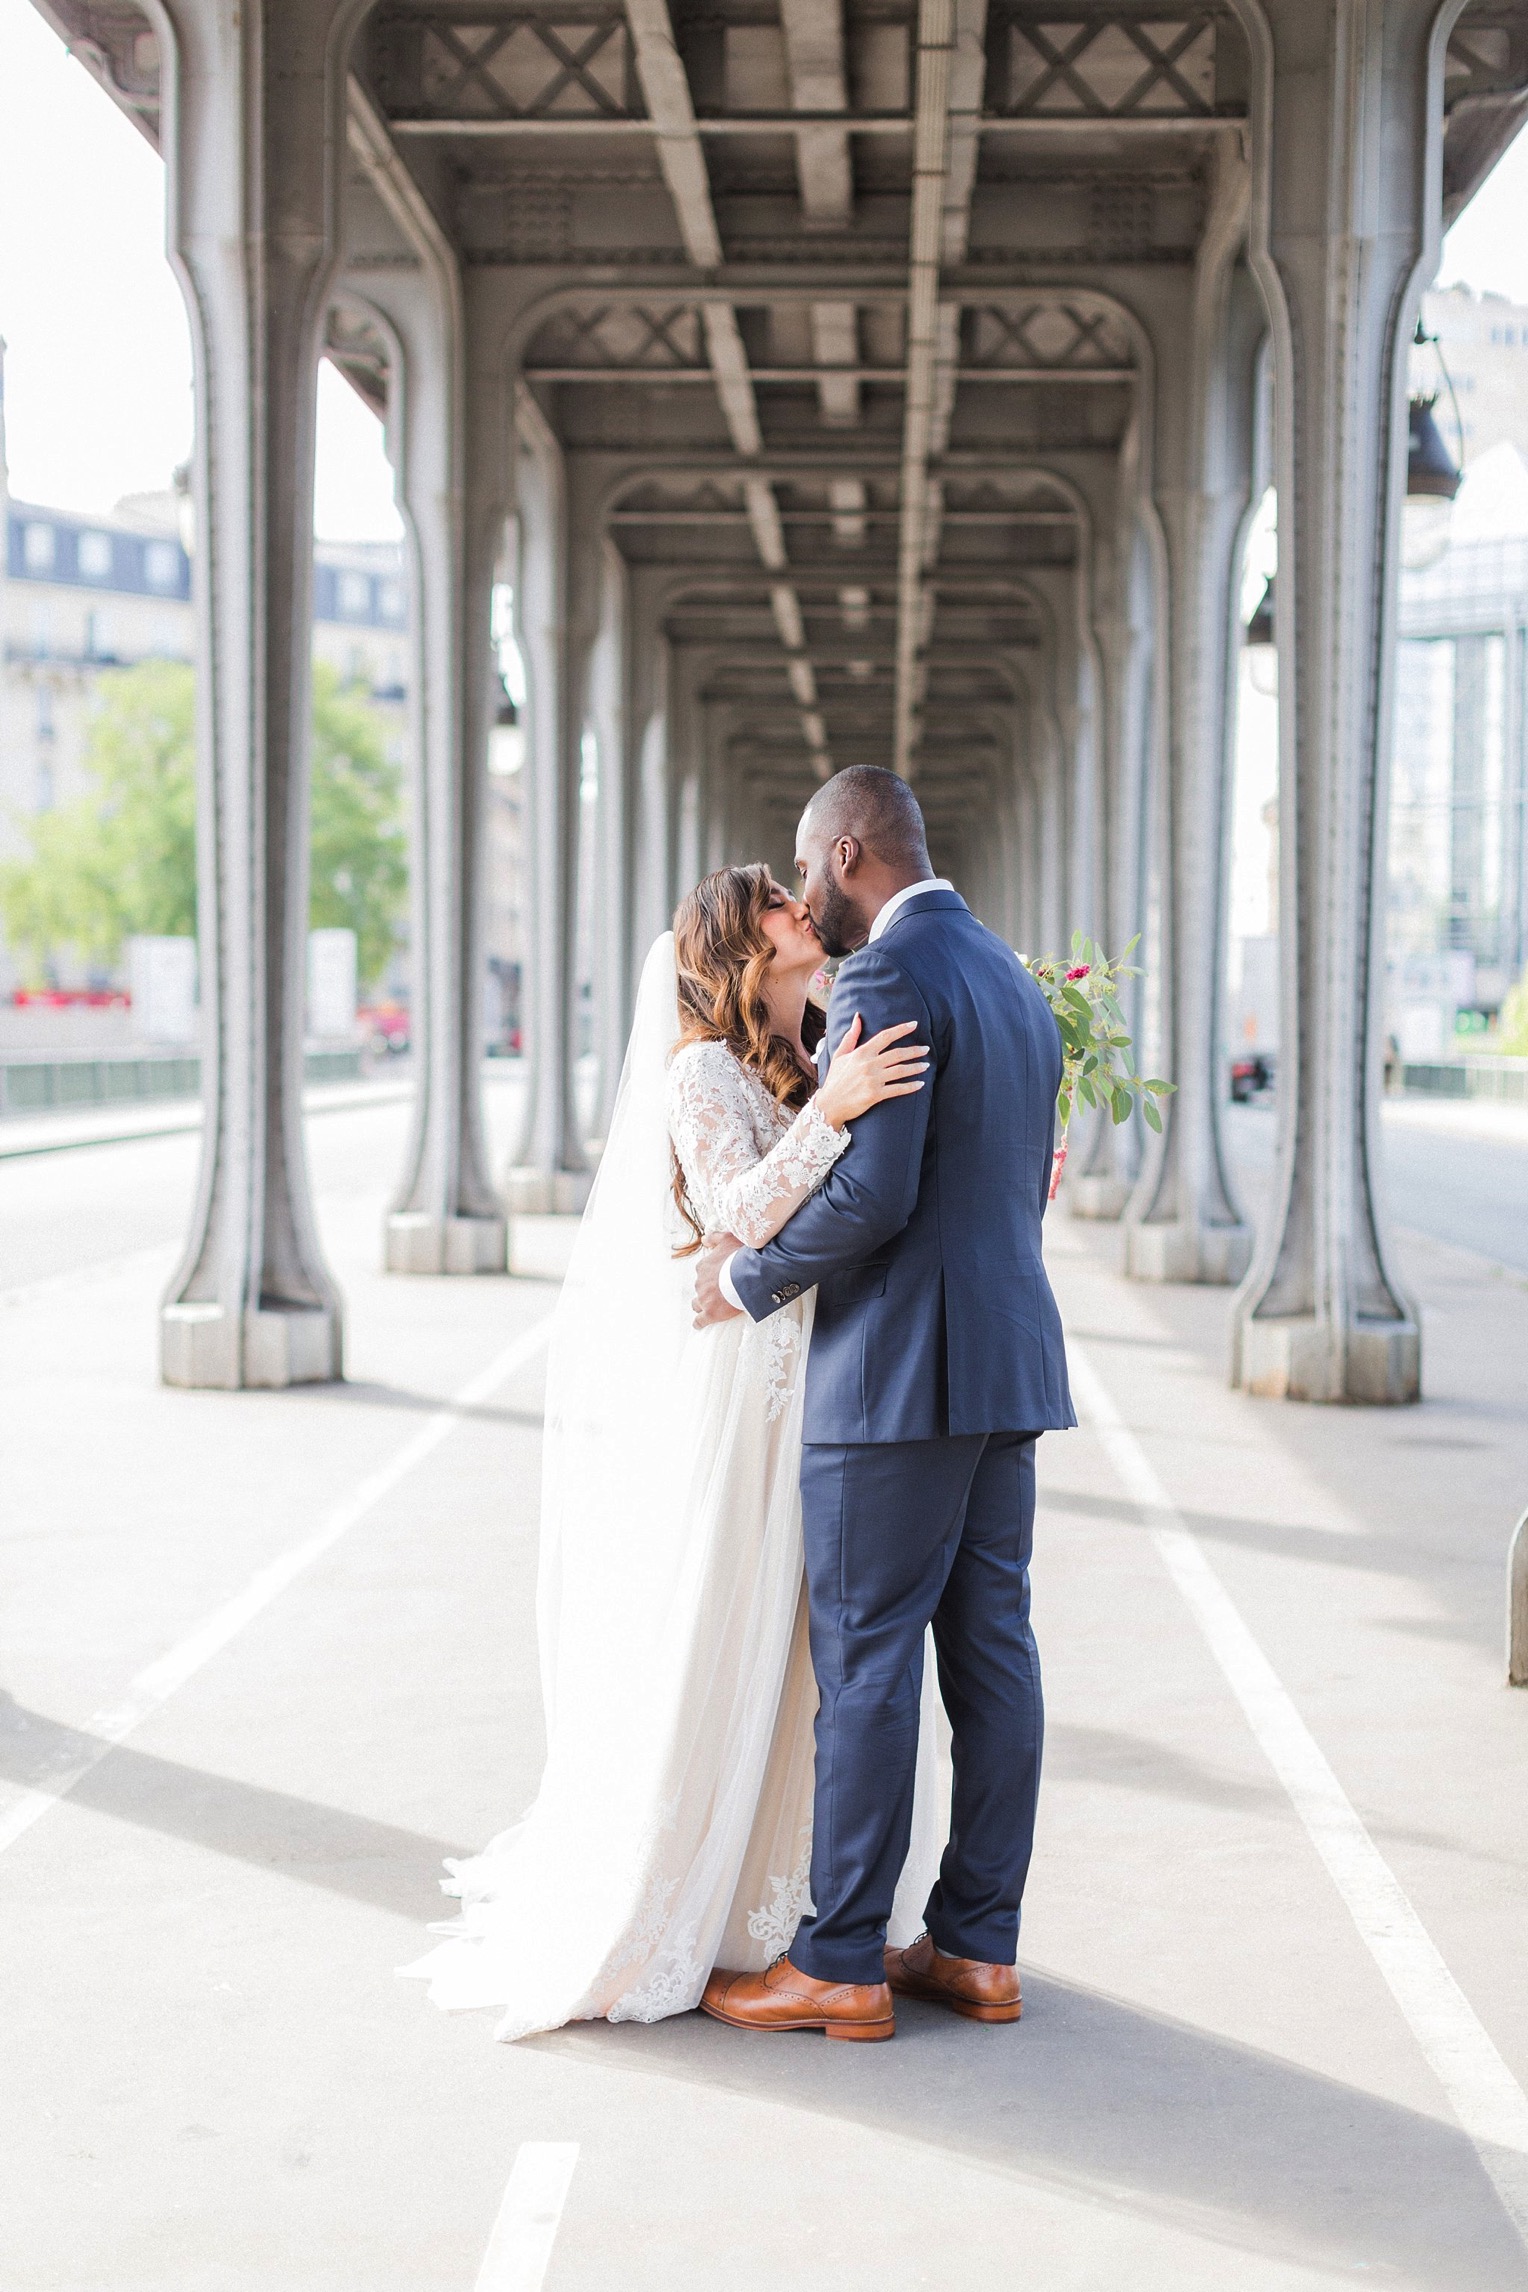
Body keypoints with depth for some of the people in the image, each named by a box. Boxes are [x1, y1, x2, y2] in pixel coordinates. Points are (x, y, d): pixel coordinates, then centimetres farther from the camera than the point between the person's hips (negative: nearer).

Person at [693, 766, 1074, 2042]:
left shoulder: (888, 978, -13)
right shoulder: (1016, 982, 16)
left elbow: (873, 1193, -21)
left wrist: (752, 1281, -7)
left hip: (900, 1369, -9)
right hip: (1009, 1364, 9)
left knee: (864, 1663, -3)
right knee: (989, 1649, 9)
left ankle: (840, 1966, 3)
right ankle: (978, 1948, 15)